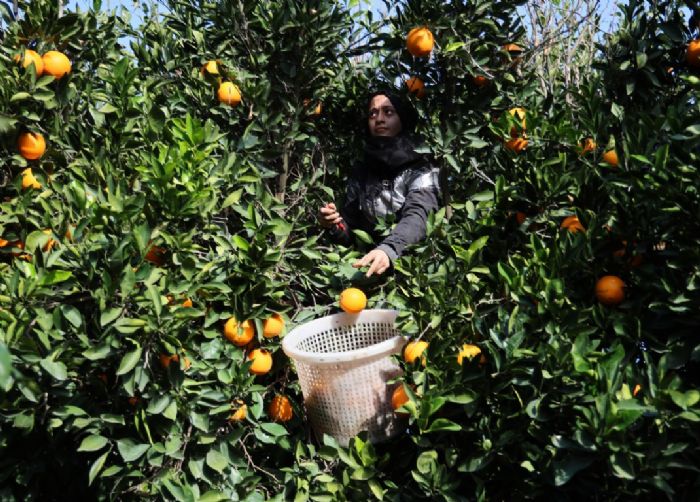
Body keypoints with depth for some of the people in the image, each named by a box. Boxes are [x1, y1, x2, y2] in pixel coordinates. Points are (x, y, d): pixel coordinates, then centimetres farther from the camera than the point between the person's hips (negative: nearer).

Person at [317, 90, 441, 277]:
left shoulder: (420, 170, -2)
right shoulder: (360, 173, 10)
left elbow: (417, 218, -20)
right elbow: (350, 232, 12)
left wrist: (388, 250, -38)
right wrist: (333, 226, -10)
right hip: (370, 270, 3)